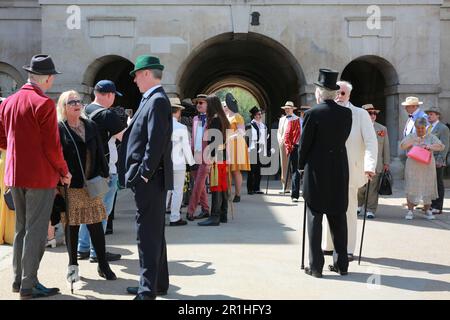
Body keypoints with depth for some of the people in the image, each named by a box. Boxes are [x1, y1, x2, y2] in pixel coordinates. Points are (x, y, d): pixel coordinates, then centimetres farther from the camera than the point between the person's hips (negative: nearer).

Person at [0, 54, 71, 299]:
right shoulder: (44, 104, -15)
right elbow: (52, 146, -16)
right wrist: (64, 171, -4)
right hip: (40, 175, -7)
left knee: (21, 228, 17)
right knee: (36, 231, -1)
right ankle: (29, 286, 4)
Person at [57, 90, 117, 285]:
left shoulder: (91, 126, 11)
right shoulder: (58, 128, -3)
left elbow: (99, 152, 13)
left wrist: (104, 174, 9)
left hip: (92, 185, 4)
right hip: (70, 186, -3)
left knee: (96, 225, 4)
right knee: (72, 225, 4)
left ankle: (103, 265, 13)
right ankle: (73, 265, 17)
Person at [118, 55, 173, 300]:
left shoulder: (157, 100, -14)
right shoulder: (153, 100, 16)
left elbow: (156, 142, -21)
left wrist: (143, 174, -20)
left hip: (149, 179, -10)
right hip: (149, 180, 10)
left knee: (148, 234, -6)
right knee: (153, 232, 16)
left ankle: (148, 291, 0)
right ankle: (158, 283, 26)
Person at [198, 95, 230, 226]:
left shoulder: (214, 120, -12)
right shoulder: (223, 119, 16)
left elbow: (214, 141, -19)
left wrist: (210, 159, -20)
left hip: (217, 157, -10)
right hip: (223, 157, 10)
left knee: (216, 187, -8)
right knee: (223, 186, 12)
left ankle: (215, 217, -7)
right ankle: (223, 215, 17)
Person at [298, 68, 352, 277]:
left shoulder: (312, 114, -11)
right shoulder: (346, 113, 1)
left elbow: (304, 145, -5)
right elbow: (344, 138, 6)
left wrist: (301, 165, 10)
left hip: (317, 172, -4)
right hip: (340, 172, 4)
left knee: (315, 218, 3)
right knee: (338, 217, 12)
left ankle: (316, 266, 5)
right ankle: (342, 264, 18)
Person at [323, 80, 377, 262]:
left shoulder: (361, 114, -3)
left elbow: (371, 141, -10)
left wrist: (370, 166, -22)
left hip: (350, 171, -3)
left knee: (349, 211, 1)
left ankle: (348, 250, 8)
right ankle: (330, 246, 21)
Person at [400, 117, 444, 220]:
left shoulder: (431, 137, 7)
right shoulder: (410, 136, 8)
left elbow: (441, 146, -4)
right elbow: (402, 146, -3)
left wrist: (430, 147, -20)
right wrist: (412, 142, -17)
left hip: (427, 167, 1)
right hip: (413, 167, -1)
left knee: (427, 187, 3)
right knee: (411, 188, -3)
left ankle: (427, 210, 14)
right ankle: (410, 210, 3)